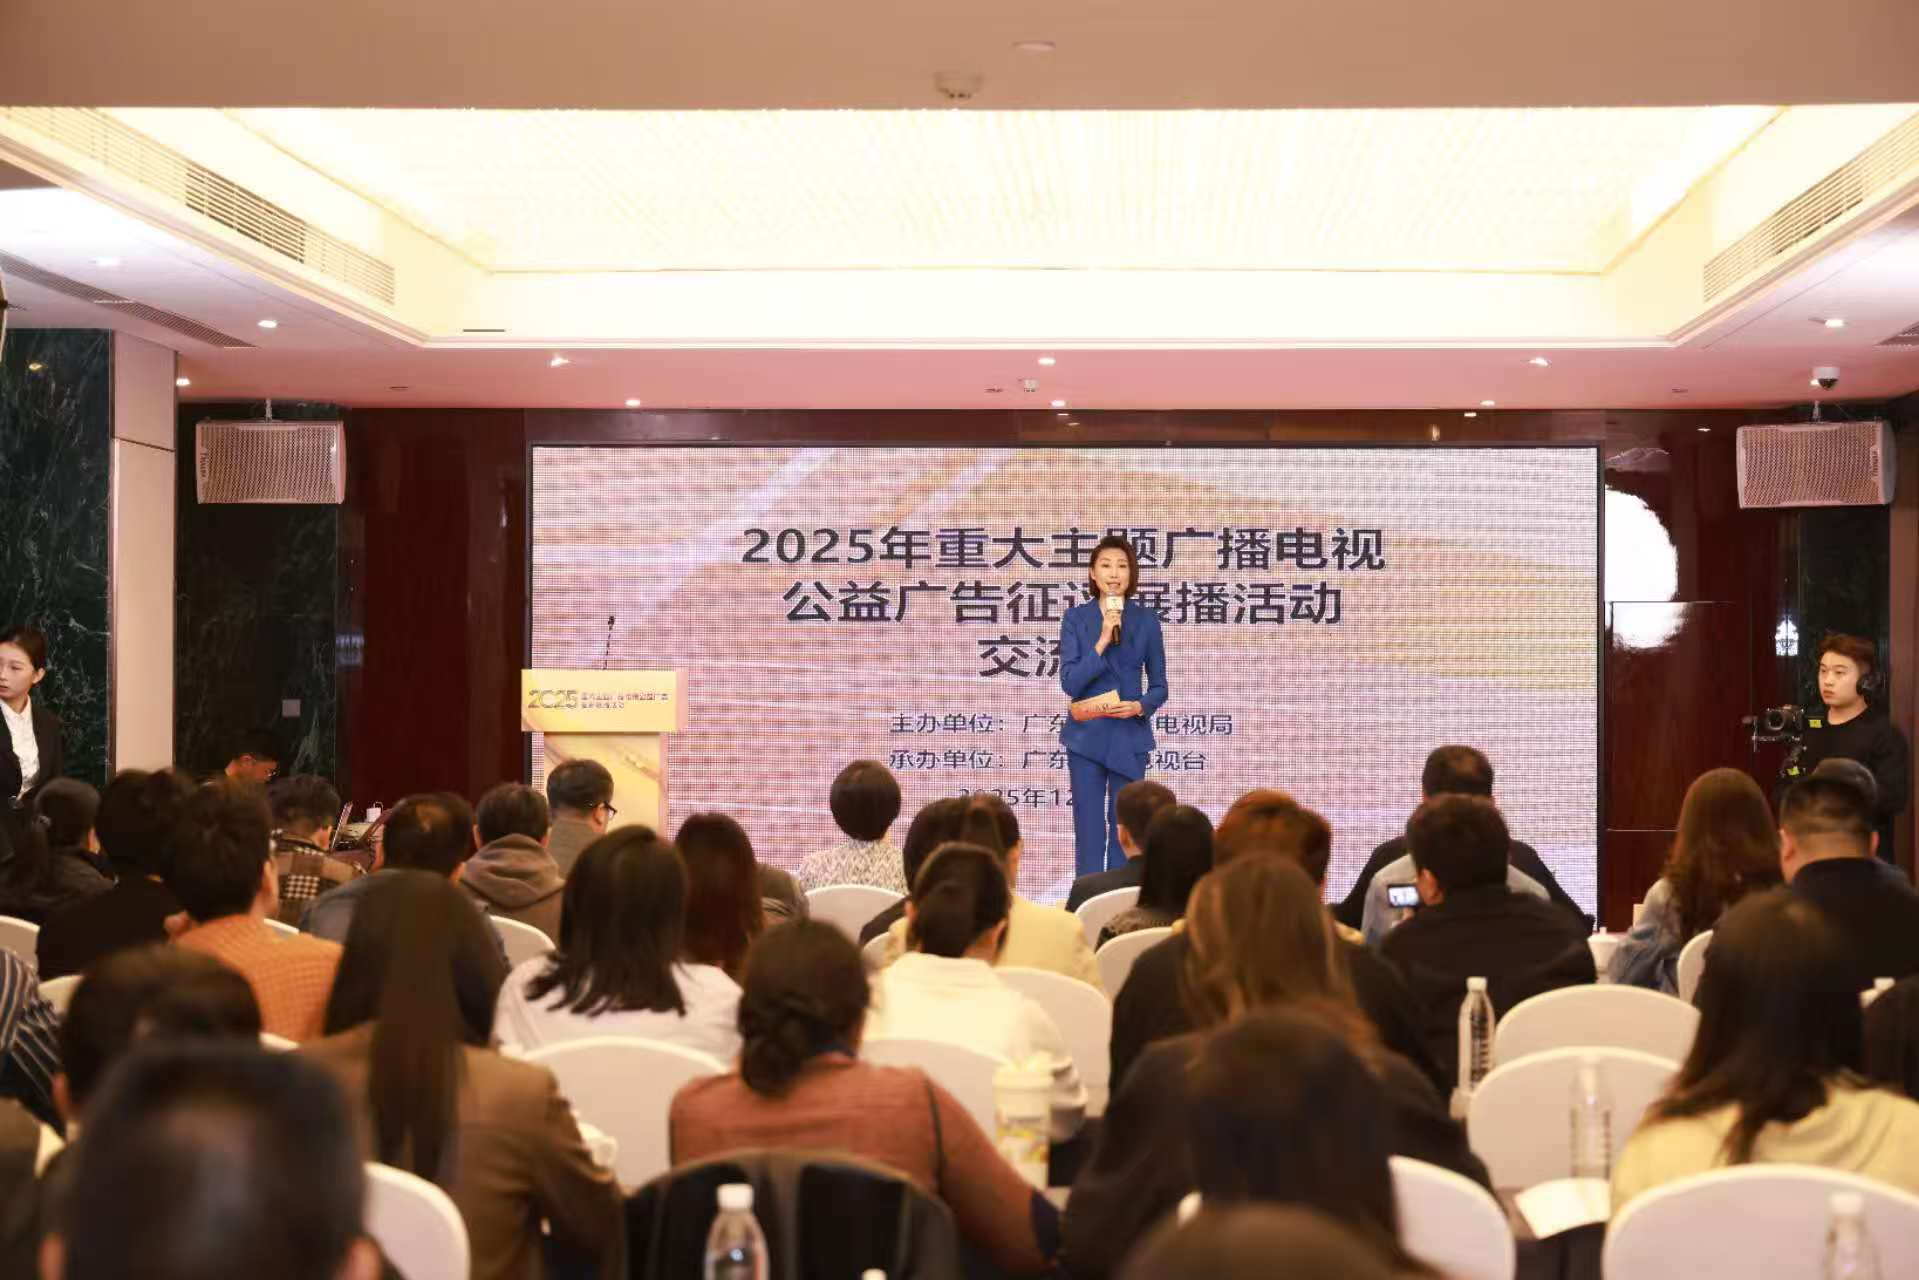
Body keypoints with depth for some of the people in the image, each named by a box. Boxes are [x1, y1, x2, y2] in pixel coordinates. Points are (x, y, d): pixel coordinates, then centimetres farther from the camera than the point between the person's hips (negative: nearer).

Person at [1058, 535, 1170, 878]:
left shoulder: (1146, 620, 2)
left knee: (1124, 826, 4)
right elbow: (1069, 682, -9)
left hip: (1129, 737, 1)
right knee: (1089, 829, 2)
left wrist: (1140, 706, -14)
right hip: (1087, 736, 0)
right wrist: (1102, 641, -17)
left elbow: (1159, 686, 6)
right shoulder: (1075, 618, -1)